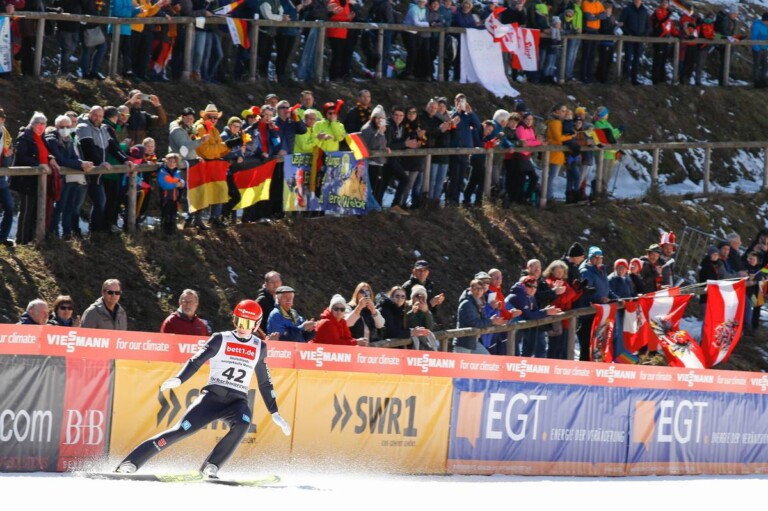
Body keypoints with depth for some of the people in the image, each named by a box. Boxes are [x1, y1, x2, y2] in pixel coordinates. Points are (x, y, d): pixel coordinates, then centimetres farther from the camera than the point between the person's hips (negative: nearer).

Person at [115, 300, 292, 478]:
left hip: (238, 401, 2)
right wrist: (178, 379, -25)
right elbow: (196, 361, -6)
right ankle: (130, 462, -11)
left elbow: (265, 383, 19)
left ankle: (211, 467, -24)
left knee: (242, 423, -33)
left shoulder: (259, 347, 11)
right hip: (212, 396, -2)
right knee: (180, 431, -15)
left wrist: (275, 414, 18)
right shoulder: (221, 339, 2)